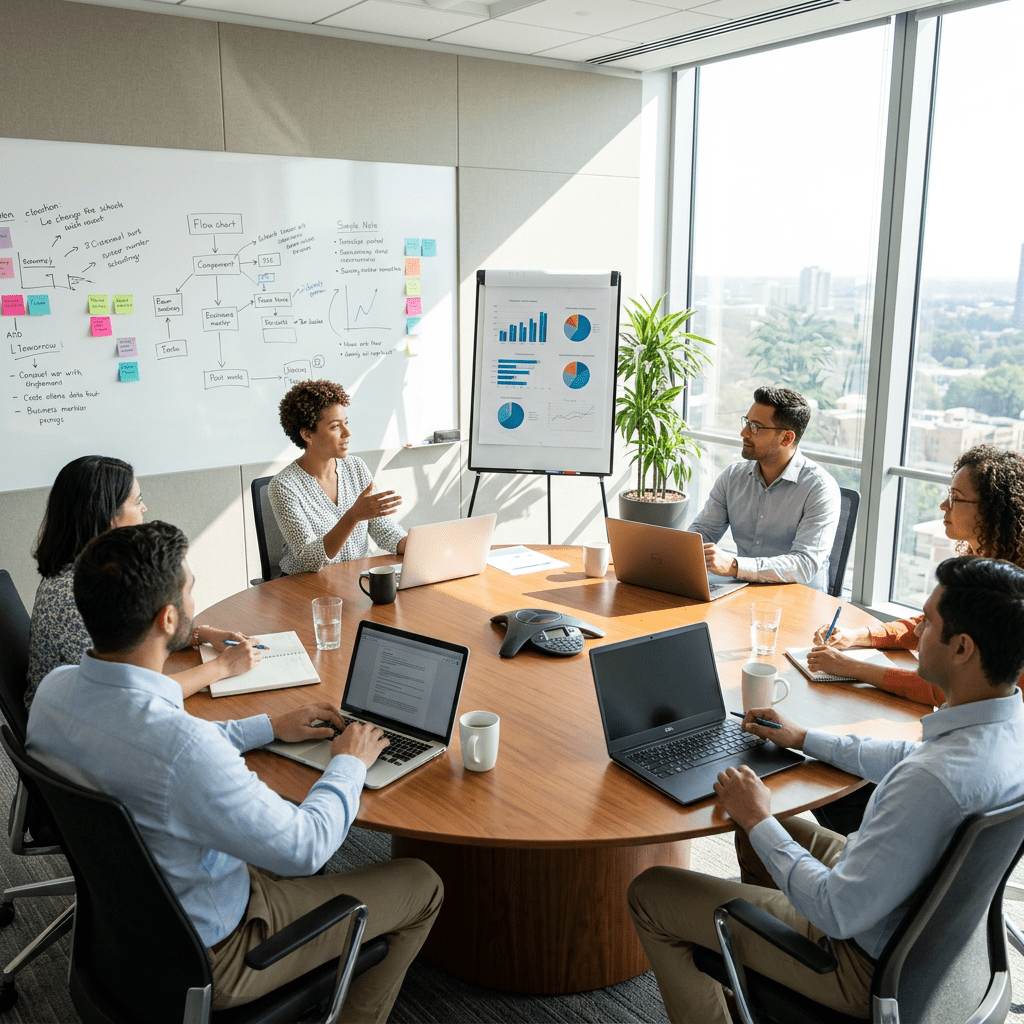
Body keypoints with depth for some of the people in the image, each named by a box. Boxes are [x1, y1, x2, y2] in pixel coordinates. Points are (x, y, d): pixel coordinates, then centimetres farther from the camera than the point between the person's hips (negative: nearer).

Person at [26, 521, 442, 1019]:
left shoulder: (53, 689, -13)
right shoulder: (181, 745, -40)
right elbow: (303, 849, -26)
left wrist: (269, 726, 10)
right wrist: (348, 763, -8)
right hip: (206, 955, -8)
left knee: (297, 820, 30)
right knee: (421, 885, 6)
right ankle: (355, 1017, 28)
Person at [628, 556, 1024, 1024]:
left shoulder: (938, 780, -40)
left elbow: (838, 913, -31)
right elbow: (913, 756, 12)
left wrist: (758, 821, -18)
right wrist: (805, 738, 16)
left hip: (872, 961, -9)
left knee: (649, 893, 0)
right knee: (757, 831, 30)